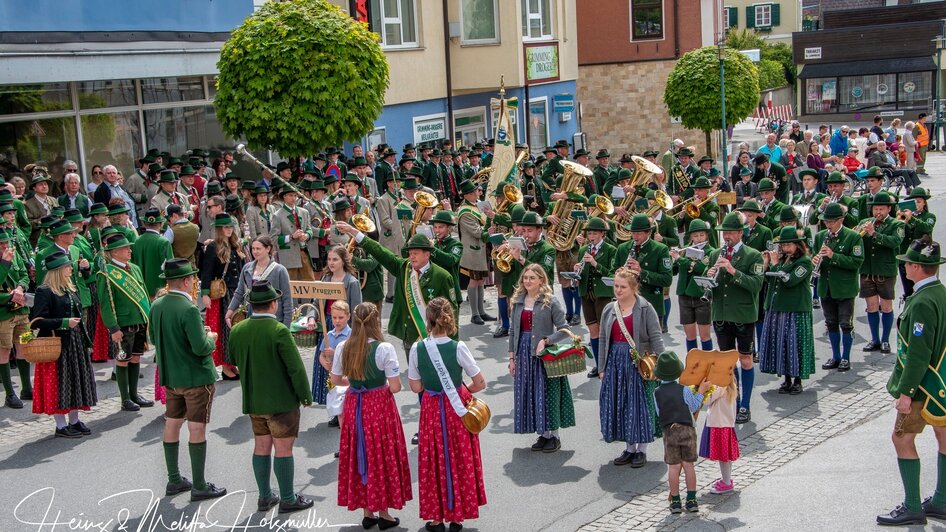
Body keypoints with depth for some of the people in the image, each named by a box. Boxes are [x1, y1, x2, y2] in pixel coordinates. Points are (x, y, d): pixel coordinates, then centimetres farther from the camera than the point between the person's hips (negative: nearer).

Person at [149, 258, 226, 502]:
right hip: (196, 377, -8)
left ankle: (174, 480, 26)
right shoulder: (188, 309, -23)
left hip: (169, 376, 8)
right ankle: (199, 486, 7)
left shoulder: (157, 306, 0)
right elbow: (201, 348, -25)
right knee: (197, 428, 0)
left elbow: (153, 338, 13)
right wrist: (211, 338, -5)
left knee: (172, 424, 15)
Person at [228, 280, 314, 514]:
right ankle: (287, 499, 12)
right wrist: (306, 395, -7)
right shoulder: (279, 331, -20)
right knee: (283, 449, 3)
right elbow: (296, 368, -19)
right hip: (281, 401, -6)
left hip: (253, 400, 6)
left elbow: (232, 359, 16)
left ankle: (265, 496, 24)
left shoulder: (237, 330, -1)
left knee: (261, 447, 15)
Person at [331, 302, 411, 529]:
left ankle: (367, 512, 23)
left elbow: (336, 380, 5)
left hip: (354, 405, 4)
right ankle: (383, 513, 18)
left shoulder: (342, 347, -5)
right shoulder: (384, 349, -17)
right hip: (380, 406, -4)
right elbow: (395, 387, -16)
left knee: (359, 457, 14)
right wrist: (382, 383, 5)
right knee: (381, 457, 9)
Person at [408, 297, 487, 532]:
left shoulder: (417, 348, -10)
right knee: (459, 459, 12)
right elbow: (480, 383, -10)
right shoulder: (458, 348, -16)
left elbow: (416, 387, -2)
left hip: (431, 409, 2)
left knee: (433, 461, 13)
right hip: (457, 409, -1)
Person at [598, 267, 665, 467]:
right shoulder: (609, 310, 8)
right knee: (618, 404, 7)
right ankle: (629, 448, 21)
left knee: (640, 404, 1)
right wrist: (602, 368, 10)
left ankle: (641, 449, 15)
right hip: (615, 362, 5)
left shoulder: (645, 309, -6)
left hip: (638, 362, -5)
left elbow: (656, 338, -9)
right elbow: (603, 340, 12)